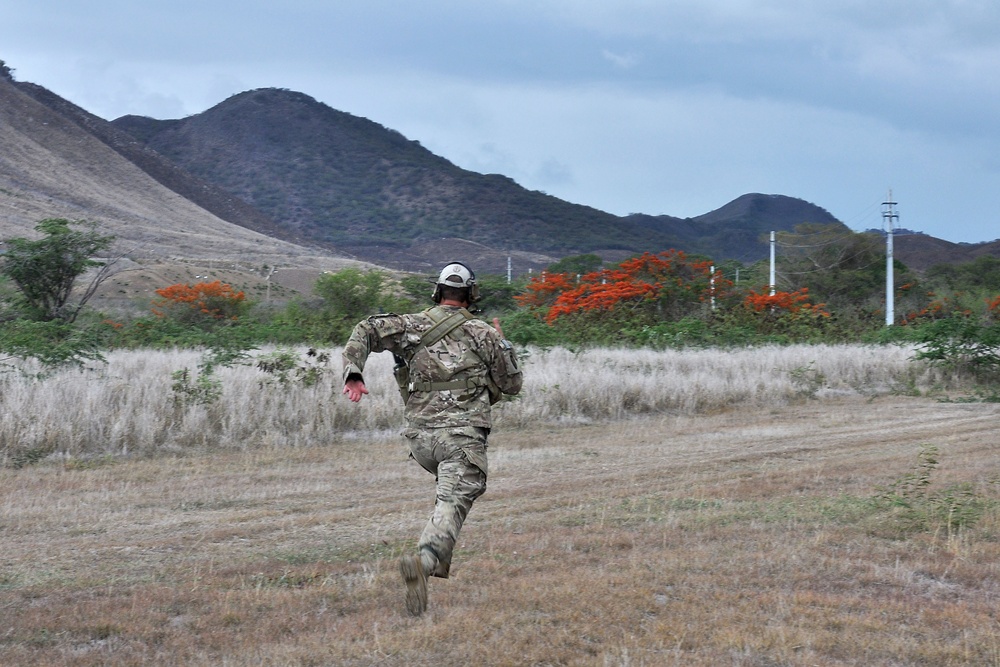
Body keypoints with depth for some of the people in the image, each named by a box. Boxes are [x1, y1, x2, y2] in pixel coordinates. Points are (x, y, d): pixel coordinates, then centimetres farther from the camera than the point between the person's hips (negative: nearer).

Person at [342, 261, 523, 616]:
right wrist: (502, 344, 28)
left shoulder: (412, 325, 9)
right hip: (462, 436, -4)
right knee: (452, 503, -14)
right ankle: (424, 559, -42)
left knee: (453, 489, 30)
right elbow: (512, 384, 14)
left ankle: (439, 557, 20)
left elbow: (366, 330, -4)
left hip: (420, 436, 4)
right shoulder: (483, 334, 4)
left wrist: (353, 373, -9)